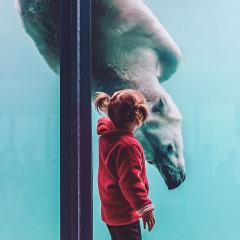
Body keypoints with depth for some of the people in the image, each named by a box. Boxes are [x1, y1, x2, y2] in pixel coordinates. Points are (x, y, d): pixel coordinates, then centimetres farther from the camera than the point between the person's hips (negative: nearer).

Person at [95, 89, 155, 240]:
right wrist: (145, 208, -24)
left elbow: (105, 121, 27)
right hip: (125, 214, -10)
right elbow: (130, 182, -28)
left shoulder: (107, 135, 1)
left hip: (110, 211, 10)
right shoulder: (128, 145, -27)